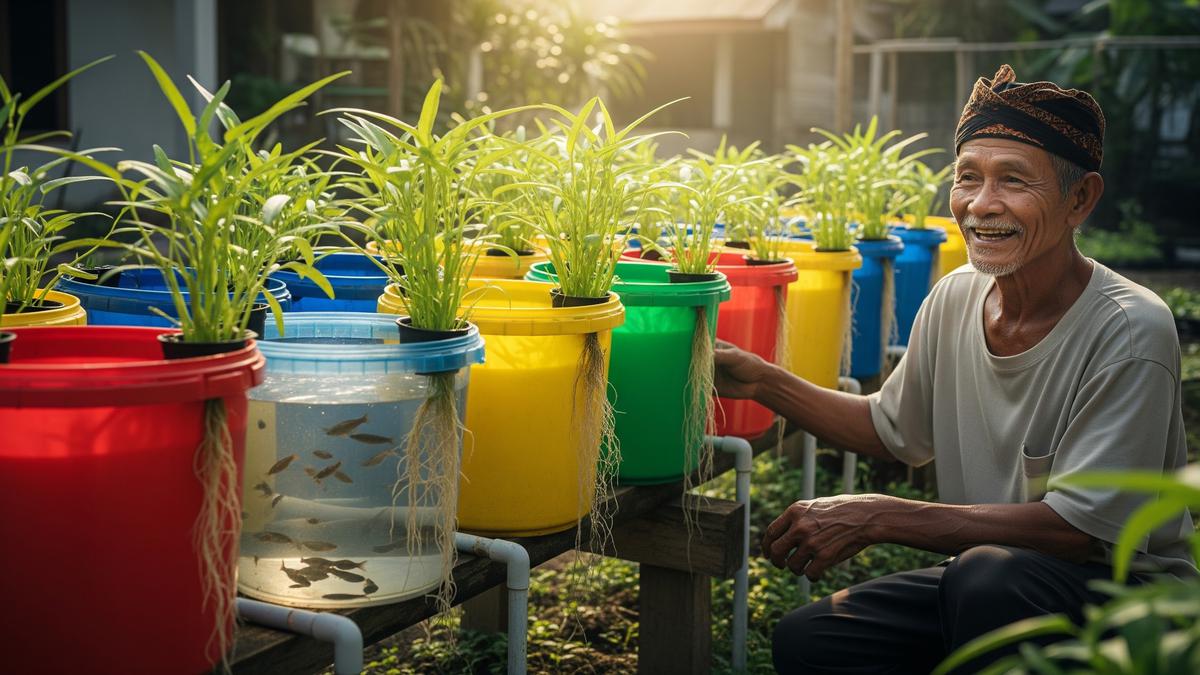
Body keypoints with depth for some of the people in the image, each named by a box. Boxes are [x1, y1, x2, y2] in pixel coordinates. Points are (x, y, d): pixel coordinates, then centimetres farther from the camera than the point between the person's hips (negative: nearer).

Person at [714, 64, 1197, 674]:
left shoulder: (1129, 333, -21)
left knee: (988, 573, -36)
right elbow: (894, 431, 14)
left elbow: (1079, 528, -24)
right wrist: (763, 382, 0)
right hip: (980, 589, 6)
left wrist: (876, 516, -25)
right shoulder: (954, 297, -1)